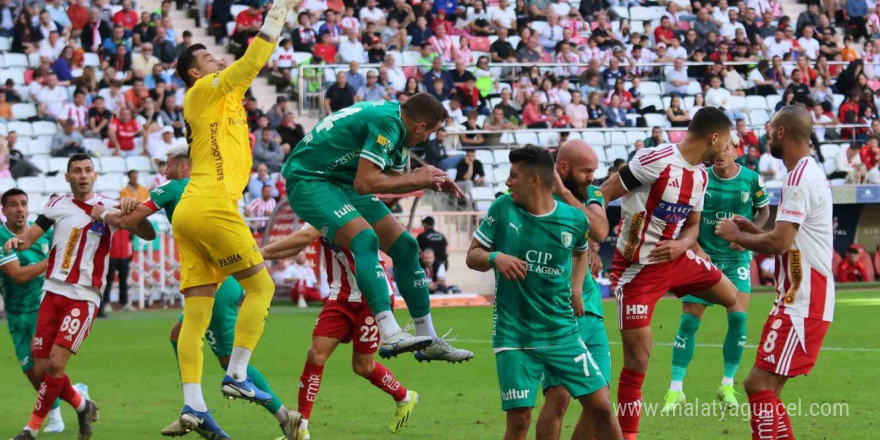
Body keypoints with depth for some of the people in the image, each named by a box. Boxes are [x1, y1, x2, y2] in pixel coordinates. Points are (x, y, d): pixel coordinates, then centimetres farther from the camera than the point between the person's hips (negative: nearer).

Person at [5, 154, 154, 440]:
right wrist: (17, 241, -23)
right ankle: (82, 406, 26)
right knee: (41, 369, 1)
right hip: (53, 292, 3)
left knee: (56, 363, -15)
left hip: (84, 296, -3)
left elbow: (148, 235, -2)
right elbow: (30, 236, 2)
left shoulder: (109, 207, 2)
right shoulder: (58, 205, 8)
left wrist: (132, 211, -22)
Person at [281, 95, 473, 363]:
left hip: (343, 184, 10)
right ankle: (389, 335, -43)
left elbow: (391, 179, 21)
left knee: (405, 245, 6)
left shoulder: (396, 125, 9)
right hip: (309, 181, -10)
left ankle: (428, 341, 13)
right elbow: (365, 183, -26)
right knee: (366, 239, -32)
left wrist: (431, 183, 6)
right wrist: (416, 179, -15)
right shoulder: (386, 122, -22)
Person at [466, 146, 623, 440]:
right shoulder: (503, 209, -3)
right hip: (513, 336, -1)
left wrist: (576, 288, 5)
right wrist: (495, 257, -19)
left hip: (562, 333, 1)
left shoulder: (574, 219, -1)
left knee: (600, 407, -2)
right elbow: (473, 256, 3)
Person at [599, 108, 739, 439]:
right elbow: (602, 196, -20)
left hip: (675, 259, 8)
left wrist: (681, 245, -10)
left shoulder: (700, 175, 5)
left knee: (732, 296, 18)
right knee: (638, 358, -7)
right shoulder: (656, 161, -22)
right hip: (637, 268, -8)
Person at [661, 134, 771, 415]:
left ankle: (727, 386, 4)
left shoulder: (751, 179, -4)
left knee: (738, 317, -12)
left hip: (737, 257, 0)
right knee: (689, 320, -5)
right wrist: (695, 249, -10)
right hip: (704, 257, 0)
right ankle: (676, 390, 2)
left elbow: (764, 211, 11)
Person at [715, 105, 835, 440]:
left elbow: (779, 243, -22)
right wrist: (751, 230, 16)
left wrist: (737, 236, -7)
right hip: (801, 299, 10)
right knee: (766, 385, 13)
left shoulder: (800, 179, -16)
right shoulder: (810, 173, 17)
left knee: (759, 383, -13)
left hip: (802, 305, -10)